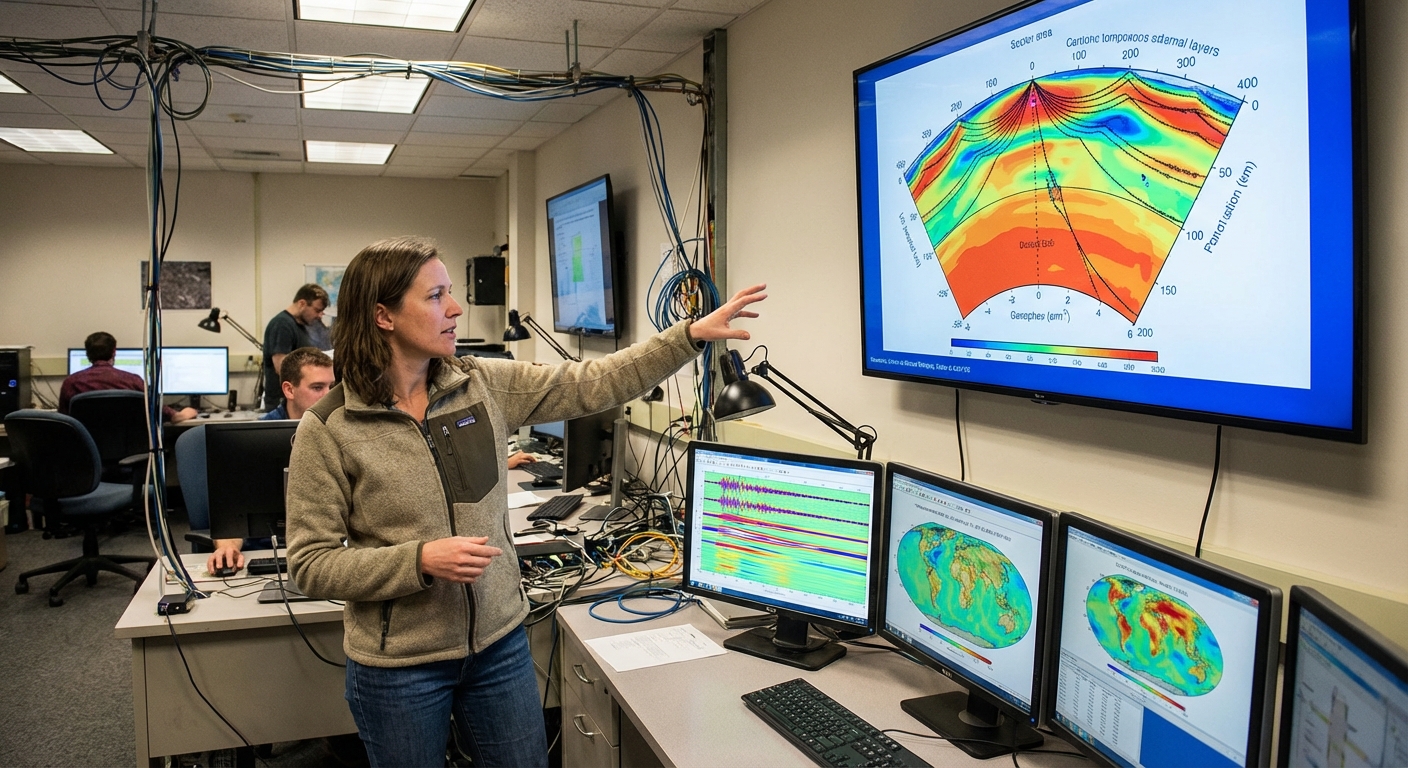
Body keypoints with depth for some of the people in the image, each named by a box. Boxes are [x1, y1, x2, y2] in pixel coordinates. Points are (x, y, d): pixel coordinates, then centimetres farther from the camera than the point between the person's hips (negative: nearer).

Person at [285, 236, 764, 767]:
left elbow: (591, 385, -5)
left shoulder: (486, 386, -3)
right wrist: (421, 560, -25)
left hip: (500, 643, 4)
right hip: (399, 667, -3)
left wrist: (692, 335, -11)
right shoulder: (328, 430, -13)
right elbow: (310, 565, -12)